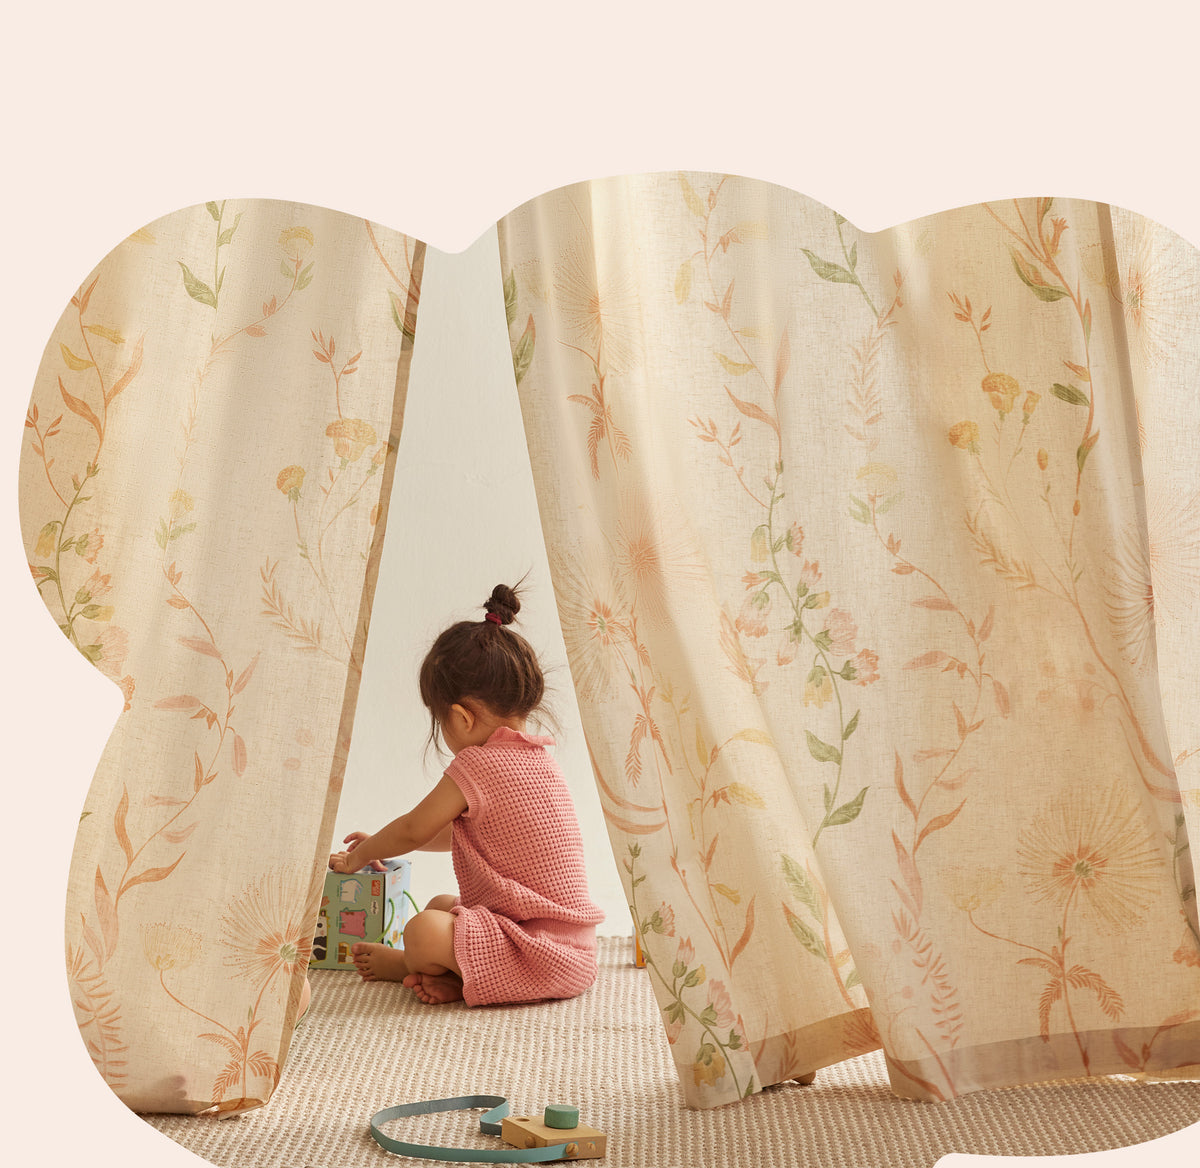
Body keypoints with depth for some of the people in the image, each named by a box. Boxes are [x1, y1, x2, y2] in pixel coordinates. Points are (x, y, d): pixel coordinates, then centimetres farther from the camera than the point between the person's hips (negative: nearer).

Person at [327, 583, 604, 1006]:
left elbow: (412, 831, -3)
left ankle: (406, 965, 8)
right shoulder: (540, 759, 12)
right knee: (439, 905, 25)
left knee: (423, 933, -25)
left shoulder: (476, 765, -17)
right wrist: (381, 842, 33)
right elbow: (458, 832, 26)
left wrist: (358, 856, 17)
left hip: (545, 959, -10)